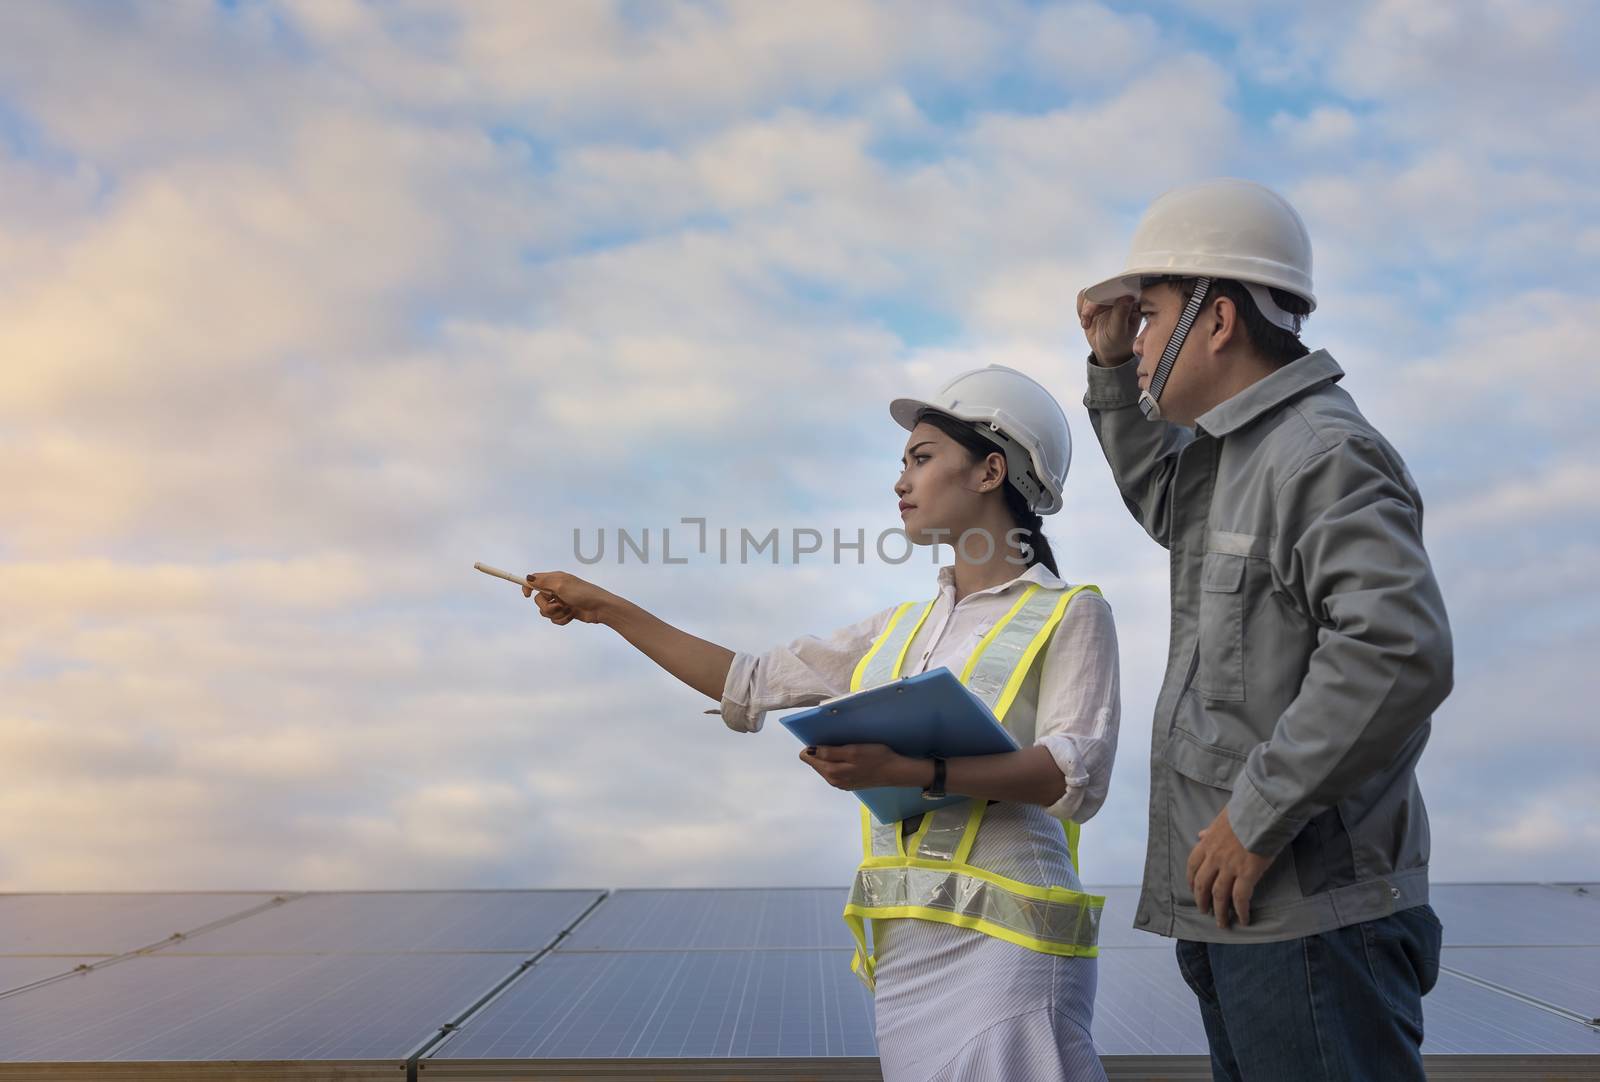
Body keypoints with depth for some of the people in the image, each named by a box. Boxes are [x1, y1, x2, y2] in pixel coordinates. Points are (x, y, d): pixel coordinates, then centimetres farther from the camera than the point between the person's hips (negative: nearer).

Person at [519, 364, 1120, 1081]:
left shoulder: (1070, 614, 2)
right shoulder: (901, 628, 21)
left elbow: (1080, 773, -12)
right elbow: (753, 686, 23)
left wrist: (914, 771, -24)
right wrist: (609, 610, 22)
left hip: (1002, 939, -5)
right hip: (902, 944, 5)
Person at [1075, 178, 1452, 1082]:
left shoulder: (1323, 453, -15)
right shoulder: (1237, 456, 16)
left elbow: (1399, 651, -27)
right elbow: (1161, 497, 38)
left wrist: (1256, 819, -21)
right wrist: (1113, 366, 22)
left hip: (1307, 914, -10)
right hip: (1244, 909, 10)